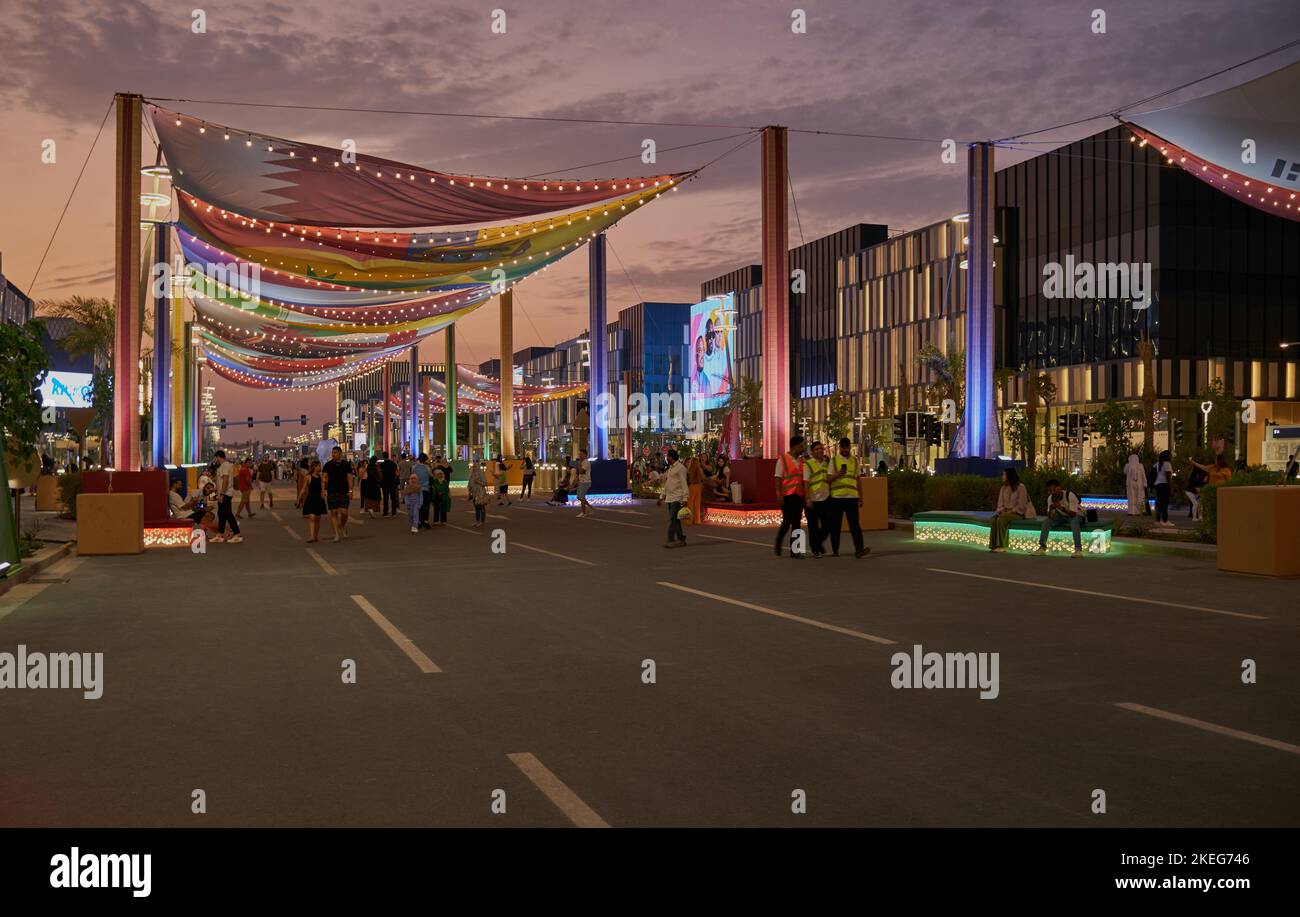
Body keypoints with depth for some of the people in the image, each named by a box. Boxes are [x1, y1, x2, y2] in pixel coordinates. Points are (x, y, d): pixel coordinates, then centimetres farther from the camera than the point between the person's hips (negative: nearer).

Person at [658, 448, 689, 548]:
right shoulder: (670, 469, 19)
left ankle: (671, 540, -12)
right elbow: (666, 484, 25)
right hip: (669, 498, 9)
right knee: (675, 520, 9)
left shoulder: (680, 468, -9)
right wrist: (661, 497, 24)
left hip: (677, 498, -9)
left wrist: (685, 499, -20)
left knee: (673, 519, -12)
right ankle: (681, 540, 14)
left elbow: (684, 484, -15)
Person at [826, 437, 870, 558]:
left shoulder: (855, 461, 14)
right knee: (835, 525, 4)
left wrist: (861, 497, 17)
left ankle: (859, 549, -17)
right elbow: (828, 479, 0)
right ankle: (835, 550, 15)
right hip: (836, 497, -1)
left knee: (855, 523, -9)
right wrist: (837, 474, -20)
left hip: (852, 497, 1)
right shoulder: (834, 460, 6)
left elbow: (858, 480, 19)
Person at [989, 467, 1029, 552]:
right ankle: (993, 545, -32)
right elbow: (1000, 503, 14)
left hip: (1017, 513, -6)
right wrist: (1001, 511, -7)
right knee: (994, 519, -27)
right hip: (1005, 511, 6)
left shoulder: (1020, 487, -7)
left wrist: (1010, 512, -18)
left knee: (1001, 519, -34)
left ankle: (1001, 546, -32)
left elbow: (1021, 506, -11)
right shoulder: (1003, 488, 14)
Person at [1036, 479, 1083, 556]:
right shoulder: (1050, 498, -11)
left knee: (1074, 521, -39)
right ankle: (1042, 547, -16)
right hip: (1061, 516, 6)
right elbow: (1050, 516, -11)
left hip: (1075, 516, -6)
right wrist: (1051, 510, -34)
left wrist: (1062, 508, -49)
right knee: (1046, 520, -16)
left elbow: (1073, 514, -33)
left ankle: (1078, 549, -40)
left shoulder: (1070, 495, -28)